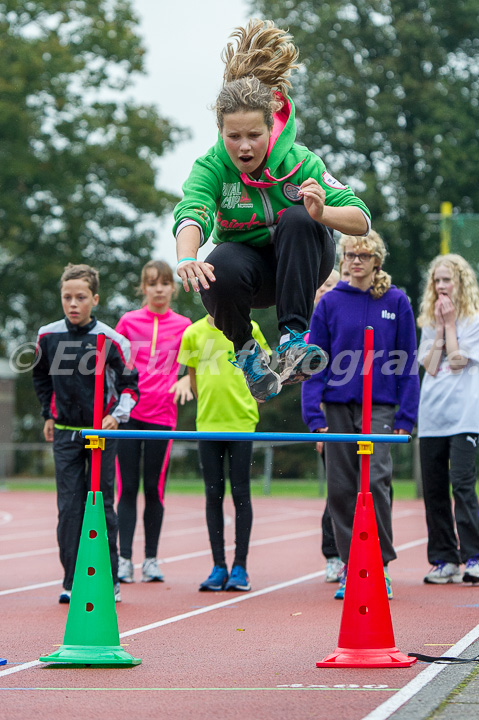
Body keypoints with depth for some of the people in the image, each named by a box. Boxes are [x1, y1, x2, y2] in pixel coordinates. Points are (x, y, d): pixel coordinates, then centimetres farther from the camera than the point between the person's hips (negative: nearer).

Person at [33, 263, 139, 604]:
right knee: (69, 508, 0)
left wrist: (117, 416, -16)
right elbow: (41, 376, 18)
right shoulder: (47, 336, -1)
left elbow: (130, 384, -2)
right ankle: (72, 582, 4)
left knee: (102, 505, 1)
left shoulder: (112, 340, -10)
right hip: (65, 434, 2)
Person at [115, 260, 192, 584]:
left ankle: (152, 559, 11)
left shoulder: (183, 325, 6)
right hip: (128, 413, 0)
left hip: (161, 414, 0)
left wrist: (184, 380, -14)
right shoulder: (128, 321, 7)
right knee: (127, 488, -1)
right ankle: (124, 559, 1)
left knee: (154, 488, 4)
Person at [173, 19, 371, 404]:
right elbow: (191, 213, -38)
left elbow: (361, 219, -24)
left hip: (298, 265, 0)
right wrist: (187, 258, -60)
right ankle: (246, 350, -7)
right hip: (248, 262, 0)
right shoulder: (213, 166, -18)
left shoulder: (299, 162, -19)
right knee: (220, 269, -35)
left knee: (299, 218, -31)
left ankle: (293, 337, -30)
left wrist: (323, 213, -47)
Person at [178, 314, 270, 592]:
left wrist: (249, 403, 4)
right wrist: (207, 404, 8)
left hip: (242, 423, -2)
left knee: (241, 494, -1)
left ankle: (240, 568, 4)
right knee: (213, 495, 4)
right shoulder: (194, 333, 4)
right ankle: (219, 567, 10)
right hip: (207, 423, 2)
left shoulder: (249, 329, -1)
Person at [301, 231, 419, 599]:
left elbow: (407, 362, 3)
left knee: (375, 480, -14)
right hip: (339, 406, 2)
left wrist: (405, 416, -2)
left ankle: (380, 564, -2)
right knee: (341, 488, 2)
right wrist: (314, 414, -4)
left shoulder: (396, 302, 2)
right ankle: (349, 566, 12)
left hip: (380, 406, -2)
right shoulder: (331, 303, 3)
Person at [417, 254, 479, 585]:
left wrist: (450, 323, -4)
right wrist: (440, 327, 0)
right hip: (432, 415, 6)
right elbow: (430, 366, 3)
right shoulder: (429, 322, 14)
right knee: (434, 489, 5)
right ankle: (444, 559, 11)